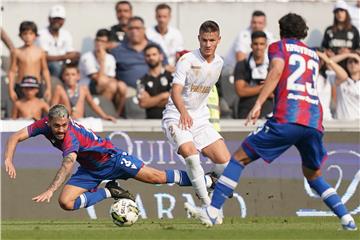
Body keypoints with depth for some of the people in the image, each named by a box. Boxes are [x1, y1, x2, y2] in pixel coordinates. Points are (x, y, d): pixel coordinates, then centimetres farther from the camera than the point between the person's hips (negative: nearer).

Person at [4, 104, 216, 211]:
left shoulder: (71, 137, -35)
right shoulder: (44, 125, -15)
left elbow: (68, 164, -49)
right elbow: (15, 138, -12)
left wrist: (50, 190, -60)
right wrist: (8, 161, -31)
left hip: (110, 157, -7)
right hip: (89, 170, 7)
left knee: (155, 177, -13)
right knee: (66, 202, -11)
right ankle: (109, 192, 7)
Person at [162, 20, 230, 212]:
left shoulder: (218, 63, 6)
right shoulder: (187, 60, -14)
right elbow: (175, 91, -26)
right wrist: (183, 112, -43)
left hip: (200, 119, 6)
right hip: (176, 117, -6)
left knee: (225, 161, -10)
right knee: (190, 152, -33)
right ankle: (207, 203, -23)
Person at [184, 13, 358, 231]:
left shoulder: (279, 47, 13)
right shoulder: (314, 56, 28)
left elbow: (277, 71, -6)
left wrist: (258, 104, -13)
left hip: (287, 119, -5)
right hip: (315, 122, 5)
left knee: (240, 157, 2)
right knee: (313, 175, 25)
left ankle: (212, 211, -9)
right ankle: (346, 217, 9)